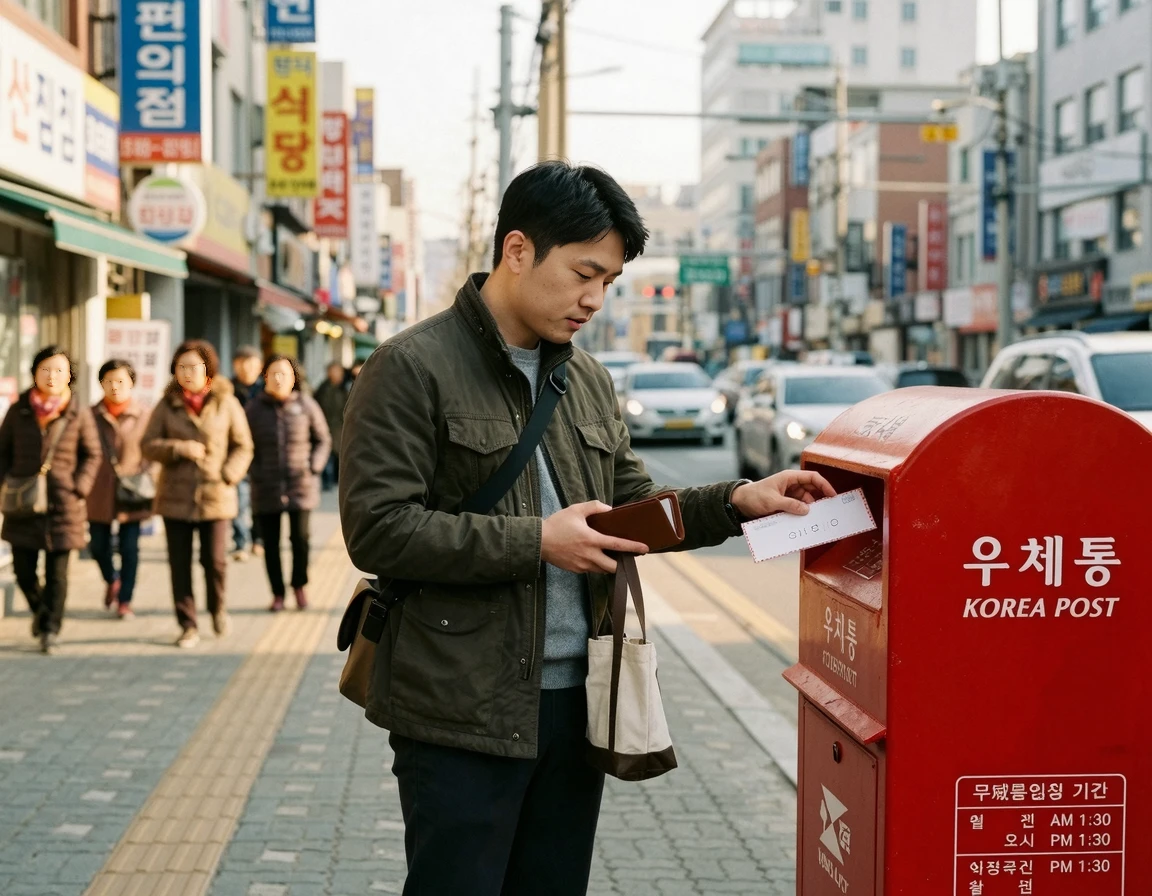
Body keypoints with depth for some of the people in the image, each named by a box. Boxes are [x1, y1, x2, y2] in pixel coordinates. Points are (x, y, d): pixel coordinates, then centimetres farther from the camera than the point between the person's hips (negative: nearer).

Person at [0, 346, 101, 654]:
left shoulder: (79, 413, -2)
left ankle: (51, 628, 11)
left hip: (63, 504, -2)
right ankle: (39, 608, 34)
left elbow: (92, 455, 6)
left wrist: (79, 489, -3)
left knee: (56, 571, 0)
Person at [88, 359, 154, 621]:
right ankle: (112, 580, 39)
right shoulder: (92, 416, 3)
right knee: (98, 546, 9)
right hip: (99, 494, 2)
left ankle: (125, 600, 13)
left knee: (129, 549, 2)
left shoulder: (142, 416, -2)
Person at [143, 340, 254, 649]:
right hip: (176, 498, 1)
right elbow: (149, 445, 2)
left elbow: (243, 446, 4)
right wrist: (180, 449, -15)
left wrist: (228, 474, -11)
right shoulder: (167, 405, 5)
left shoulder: (226, 403, 2)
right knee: (180, 564, 3)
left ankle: (218, 609, 27)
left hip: (215, 497, -1)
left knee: (215, 561, -2)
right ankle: (188, 626, 13)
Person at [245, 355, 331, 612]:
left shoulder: (306, 405, 1)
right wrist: (255, 473, -1)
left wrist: (313, 466, -3)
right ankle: (277, 593, 17)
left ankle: (299, 585, 15)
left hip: (300, 485, -1)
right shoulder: (256, 408, 3)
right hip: (266, 488, 1)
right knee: (270, 543, 4)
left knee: (300, 537, -8)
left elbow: (323, 439, 9)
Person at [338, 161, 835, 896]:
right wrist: (536, 542, -19)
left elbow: (633, 510, 18)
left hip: (574, 700, 7)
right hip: (464, 715, -7)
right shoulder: (413, 368, -10)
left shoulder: (589, 380, 13)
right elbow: (377, 528, -17)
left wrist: (734, 503, 1)